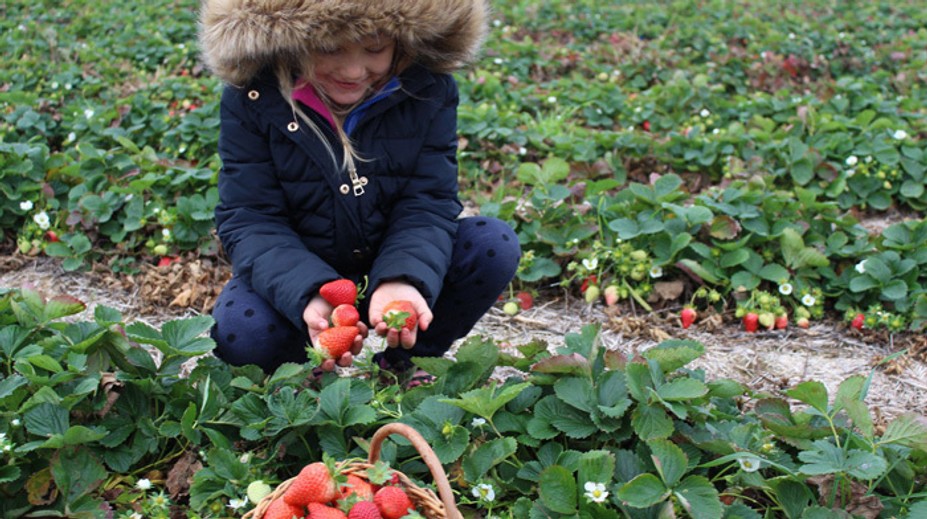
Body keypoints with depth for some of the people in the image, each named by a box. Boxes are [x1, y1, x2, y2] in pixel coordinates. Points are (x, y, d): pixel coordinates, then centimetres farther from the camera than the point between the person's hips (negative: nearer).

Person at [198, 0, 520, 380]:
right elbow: (248, 220, -19)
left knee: (494, 245, -22)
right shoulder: (251, 99, -15)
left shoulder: (428, 91, -12)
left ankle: (403, 364, 0)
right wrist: (309, 294, -39)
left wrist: (401, 281, -38)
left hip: (396, 268, 2)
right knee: (238, 331, -32)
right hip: (298, 274, -1)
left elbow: (428, 203, -16)